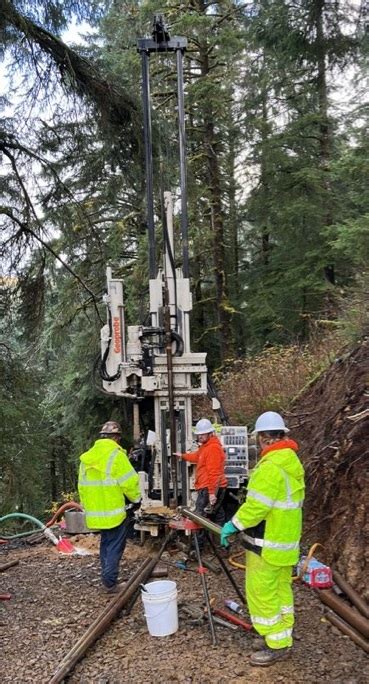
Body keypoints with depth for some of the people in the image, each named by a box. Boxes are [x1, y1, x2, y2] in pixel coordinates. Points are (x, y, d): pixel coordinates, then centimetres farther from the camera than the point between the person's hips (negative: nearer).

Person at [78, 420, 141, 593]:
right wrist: (136, 499, 1)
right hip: (116, 512, -6)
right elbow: (129, 482, -15)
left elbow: (82, 486, 13)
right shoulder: (116, 455, -14)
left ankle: (107, 580, 25)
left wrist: (87, 507, 22)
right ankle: (110, 583, 2)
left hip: (96, 513, 7)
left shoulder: (86, 458, 8)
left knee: (106, 545, 19)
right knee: (115, 547, 2)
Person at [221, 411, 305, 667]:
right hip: (287, 541, 10)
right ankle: (284, 639, 30)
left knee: (262, 593, 2)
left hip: (268, 544, -10)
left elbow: (256, 505, -26)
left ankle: (276, 645, 11)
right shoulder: (293, 461, 7)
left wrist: (233, 525, -13)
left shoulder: (271, 466, -24)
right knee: (281, 589, 19)